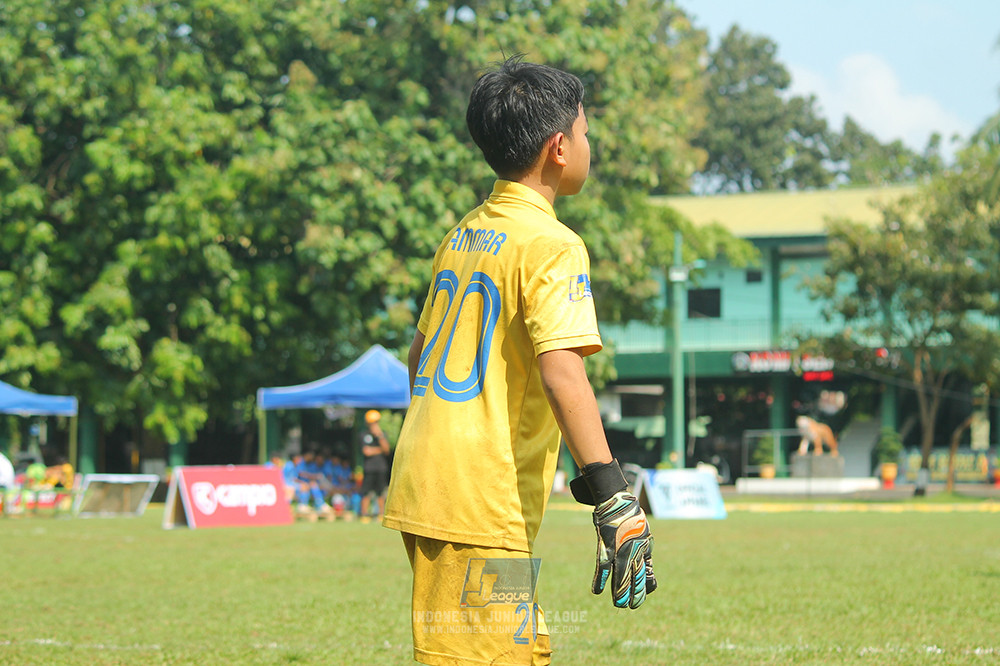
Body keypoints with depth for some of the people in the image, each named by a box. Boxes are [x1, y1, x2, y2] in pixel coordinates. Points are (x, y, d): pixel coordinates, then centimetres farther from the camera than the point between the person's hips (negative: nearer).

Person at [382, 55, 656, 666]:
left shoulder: (462, 236, 15)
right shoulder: (551, 244, -10)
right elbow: (561, 372, -22)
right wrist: (614, 503, -27)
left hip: (422, 482, 9)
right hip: (481, 505, -9)